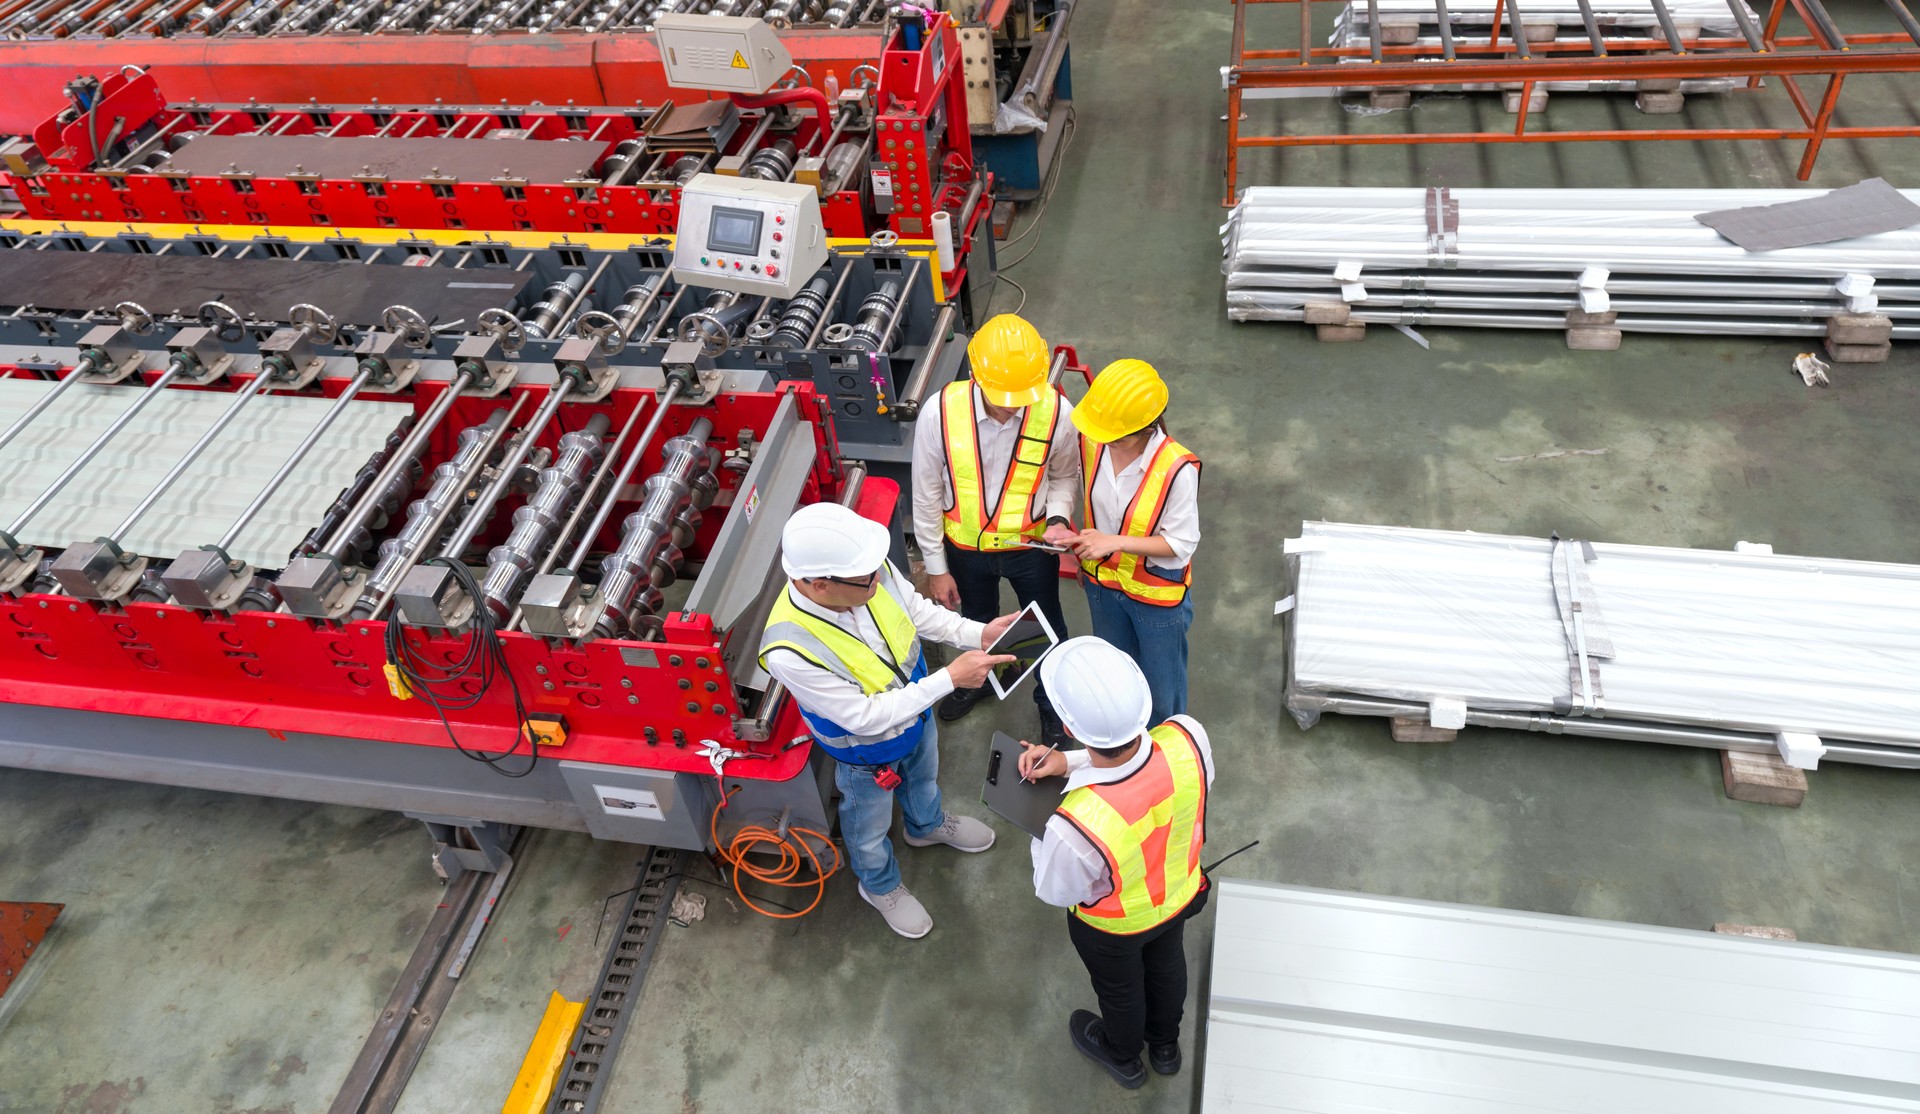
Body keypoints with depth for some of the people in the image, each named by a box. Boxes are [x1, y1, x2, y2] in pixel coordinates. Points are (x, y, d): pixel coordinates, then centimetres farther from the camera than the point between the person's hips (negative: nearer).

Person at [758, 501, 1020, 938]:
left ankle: (928, 824, 70)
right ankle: (880, 886, 59)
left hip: (917, 714, 5)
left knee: (923, 776, 36)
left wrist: (978, 633, -22)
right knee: (870, 825, 27)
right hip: (868, 752, -5)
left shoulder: (870, 571, -30)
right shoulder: (790, 652, -45)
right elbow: (866, 717, -35)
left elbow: (918, 610, -8)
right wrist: (950, 678, -36)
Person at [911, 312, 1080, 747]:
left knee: (1047, 628, 21)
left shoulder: (1056, 413, -26)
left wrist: (1058, 518, -24)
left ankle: (1051, 701, 51)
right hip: (966, 547, 1)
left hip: (1032, 547, -1)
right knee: (977, 622, 29)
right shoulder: (941, 413, -26)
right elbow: (927, 495, -13)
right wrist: (936, 568, -6)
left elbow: (1065, 475, -5)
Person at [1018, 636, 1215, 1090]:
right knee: (1166, 964, 36)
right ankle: (1165, 1044, 67)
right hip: (1180, 895, 4)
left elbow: (1055, 891, -24)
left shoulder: (1076, 828, -49)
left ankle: (1123, 1056, 64)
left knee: (1119, 989, 31)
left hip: (1113, 927, -4)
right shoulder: (1188, 738, -37)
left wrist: (1042, 827, -11)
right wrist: (1071, 763, -20)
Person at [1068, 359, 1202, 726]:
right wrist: (1081, 545, -3)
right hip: (1102, 581, 4)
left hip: (1156, 594, -4)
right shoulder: (1091, 441, -20)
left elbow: (1181, 544, -23)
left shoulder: (1177, 470, -34)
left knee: (1161, 681, 22)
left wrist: (1115, 542, -30)